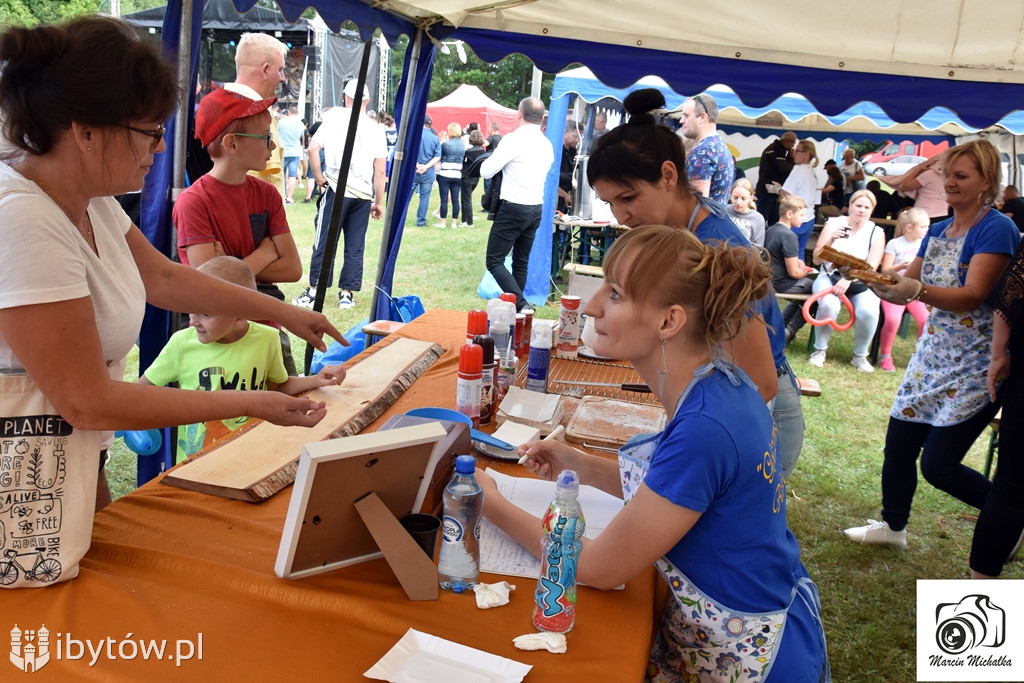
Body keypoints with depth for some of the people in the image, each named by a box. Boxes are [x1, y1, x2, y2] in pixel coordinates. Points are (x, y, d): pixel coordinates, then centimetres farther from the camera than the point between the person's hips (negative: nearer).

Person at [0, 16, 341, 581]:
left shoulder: (88, 199, 0)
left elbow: (162, 277, 15)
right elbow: (89, 403, -25)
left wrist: (282, 312, 16)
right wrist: (250, 404, -20)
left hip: (77, 461, 9)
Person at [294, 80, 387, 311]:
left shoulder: (334, 117, 1)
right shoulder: (376, 129, 8)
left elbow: (313, 148, -8)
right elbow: (380, 172, 6)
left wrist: (320, 178, 3)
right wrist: (379, 202, 12)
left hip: (337, 190, -2)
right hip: (364, 194, 3)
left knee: (324, 242, 3)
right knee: (355, 246, 8)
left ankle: (314, 291, 6)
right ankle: (347, 294, 10)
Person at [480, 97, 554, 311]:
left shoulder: (514, 139, -13)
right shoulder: (547, 145, 11)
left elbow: (486, 171, -12)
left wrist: (492, 158, 9)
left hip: (514, 208, -8)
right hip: (536, 209, 8)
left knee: (494, 261, -4)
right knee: (521, 262, 15)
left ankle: (521, 304, -17)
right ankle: (516, 305, 20)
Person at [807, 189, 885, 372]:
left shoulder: (877, 233, 3)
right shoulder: (833, 224, 2)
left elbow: (871, 267, -9)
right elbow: (817, 260, -2)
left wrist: (848, 280, -25)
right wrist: (830, 241, -20)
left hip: (861, 283, 1)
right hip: (830, 277, -1)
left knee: (869, 311, -30)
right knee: (828, 304, -34)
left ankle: (860, 356, -5)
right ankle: (820, 350, -10)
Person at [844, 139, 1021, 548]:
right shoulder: (937, 231, 9)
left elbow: (971, 296, -25)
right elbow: (906, 290, 11)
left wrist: (915, 289, -40)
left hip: (975, 365, -7)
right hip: (932, 356, 7)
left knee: (938, 465, -7)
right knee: (898, 445, 9)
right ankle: (892, 526, 30)